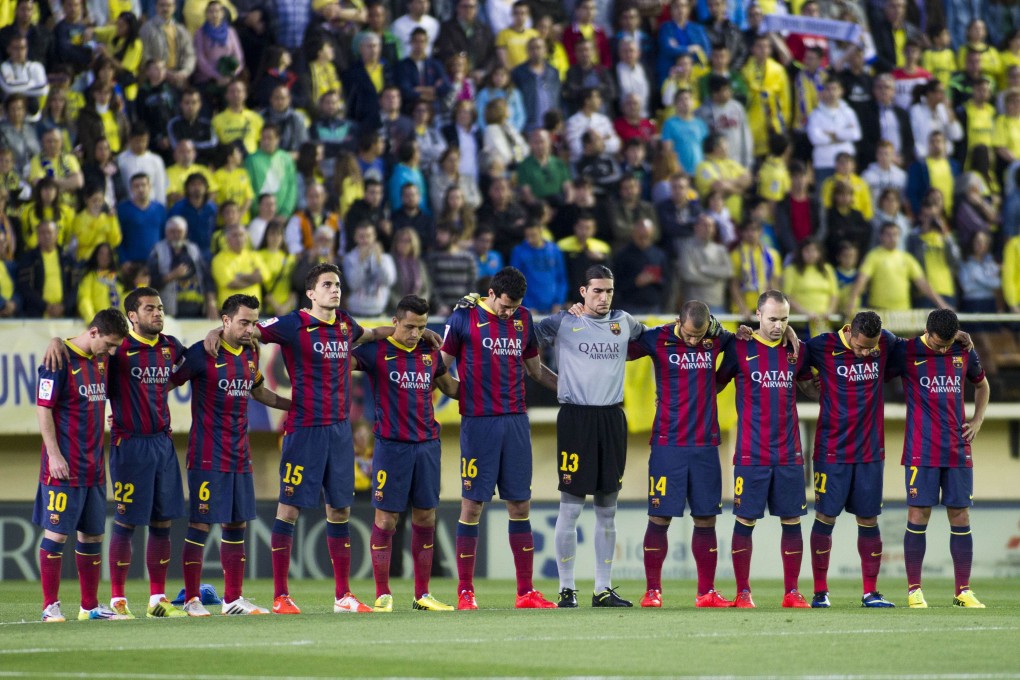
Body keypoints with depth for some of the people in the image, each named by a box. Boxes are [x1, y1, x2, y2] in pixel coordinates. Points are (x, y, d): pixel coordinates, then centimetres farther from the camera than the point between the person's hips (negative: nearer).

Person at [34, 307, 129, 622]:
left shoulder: (102, 360, 11)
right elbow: (43, 408, -13)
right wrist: (54, 454, -17)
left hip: (93, 466, 8)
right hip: (64, 466, -8)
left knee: (93, 534, 11)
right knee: (57, 533, -4)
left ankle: (91, 606, 18)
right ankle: (50, 606, 1)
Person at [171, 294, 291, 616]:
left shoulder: (250, 354, 12)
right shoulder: (203, 354, -10)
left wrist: (294, 405, 29)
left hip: (240, 457, 7)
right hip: (207, 457, -7)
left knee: (236, 525, 8)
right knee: (200, 525, -5)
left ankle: (233, 599, 14)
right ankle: (192, 599, 0)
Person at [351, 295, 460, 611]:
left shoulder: (430, 353, 12)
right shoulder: (375, 351, -2)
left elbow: (449, 387, 25)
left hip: (427, 443, 5)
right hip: (391, 445, -5)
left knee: (425, 517, 7)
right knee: (386, 518, -3)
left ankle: (422, 595, 14)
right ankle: (382, 595, 4)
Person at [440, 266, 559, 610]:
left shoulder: (524, 319, 12)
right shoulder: (463, 319, -1)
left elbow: (536, 370, 23)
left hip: (516, 422, 4)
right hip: (478, 423, -4)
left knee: (520, 505, 4)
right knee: (472, 505, -2)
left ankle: (526, 592, 7)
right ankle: (465, 592, 3)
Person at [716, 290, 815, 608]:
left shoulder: (795, 350, 9)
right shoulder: (740, 348, -1)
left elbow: (810, 387, 22)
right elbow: (716, 384, 9)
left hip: (788, 453, 3)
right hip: (751, 453, -3)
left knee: (792, 521, 3)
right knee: (745, 521, -1)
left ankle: (792, 592, 9)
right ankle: (743, 593, 6)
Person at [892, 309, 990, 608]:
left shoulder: (964, 353, 7)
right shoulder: (906, 353, -5)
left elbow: (981, 384, 24)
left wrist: (977, 420, 12)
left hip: (958, 450, 3)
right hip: (921, 451, -3)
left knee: (960, 516, 3)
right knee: (918, 516, -5)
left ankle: (964, 591, 8)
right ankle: (914, 591, 3)